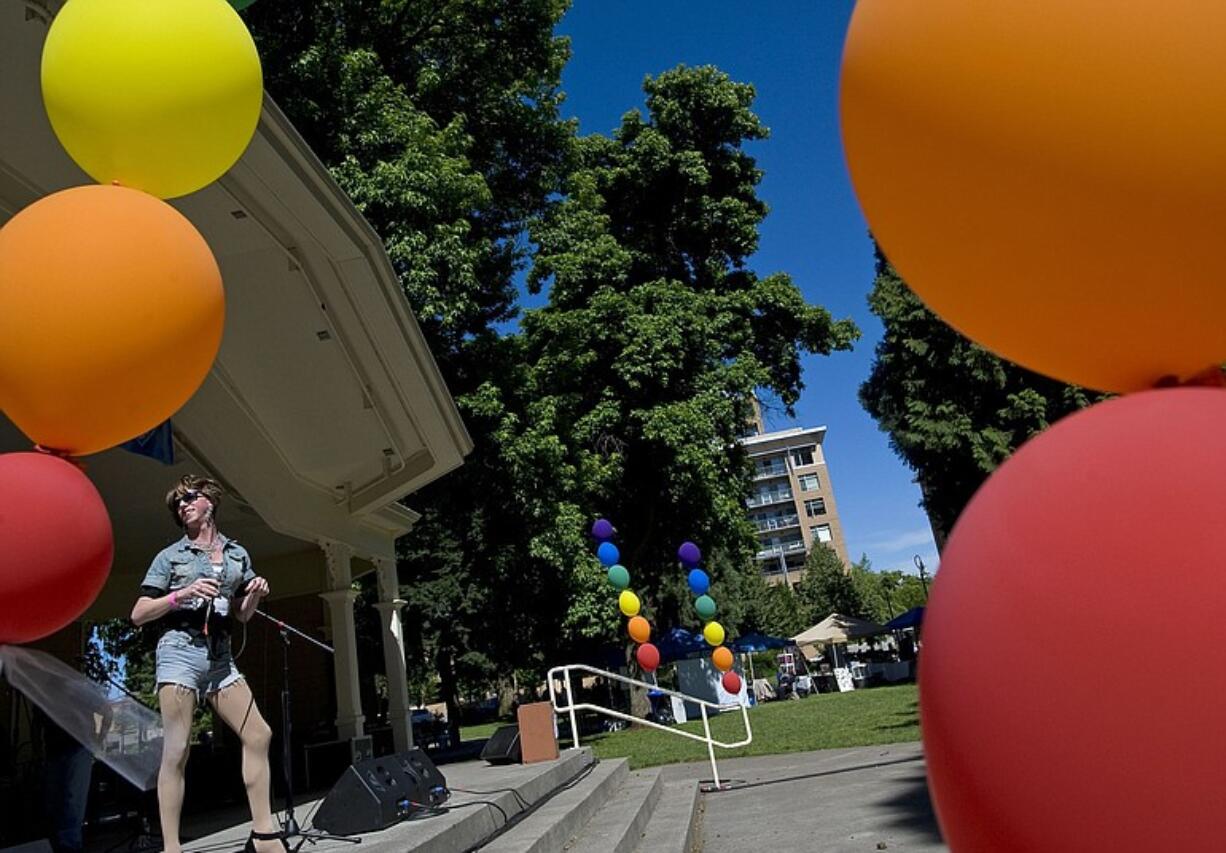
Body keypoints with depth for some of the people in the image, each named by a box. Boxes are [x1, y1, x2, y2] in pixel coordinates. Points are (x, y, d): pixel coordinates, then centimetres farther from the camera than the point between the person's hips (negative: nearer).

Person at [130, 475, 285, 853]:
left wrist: (255, 595, -1)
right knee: (176, 751, -8)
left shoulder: (237, 554, 14)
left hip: (220, 656, 4)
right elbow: (138, 615, 1)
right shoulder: (170, 555, 4)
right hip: (180, 650, -4)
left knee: (259, 735, -2)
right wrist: (183, 594, -14)